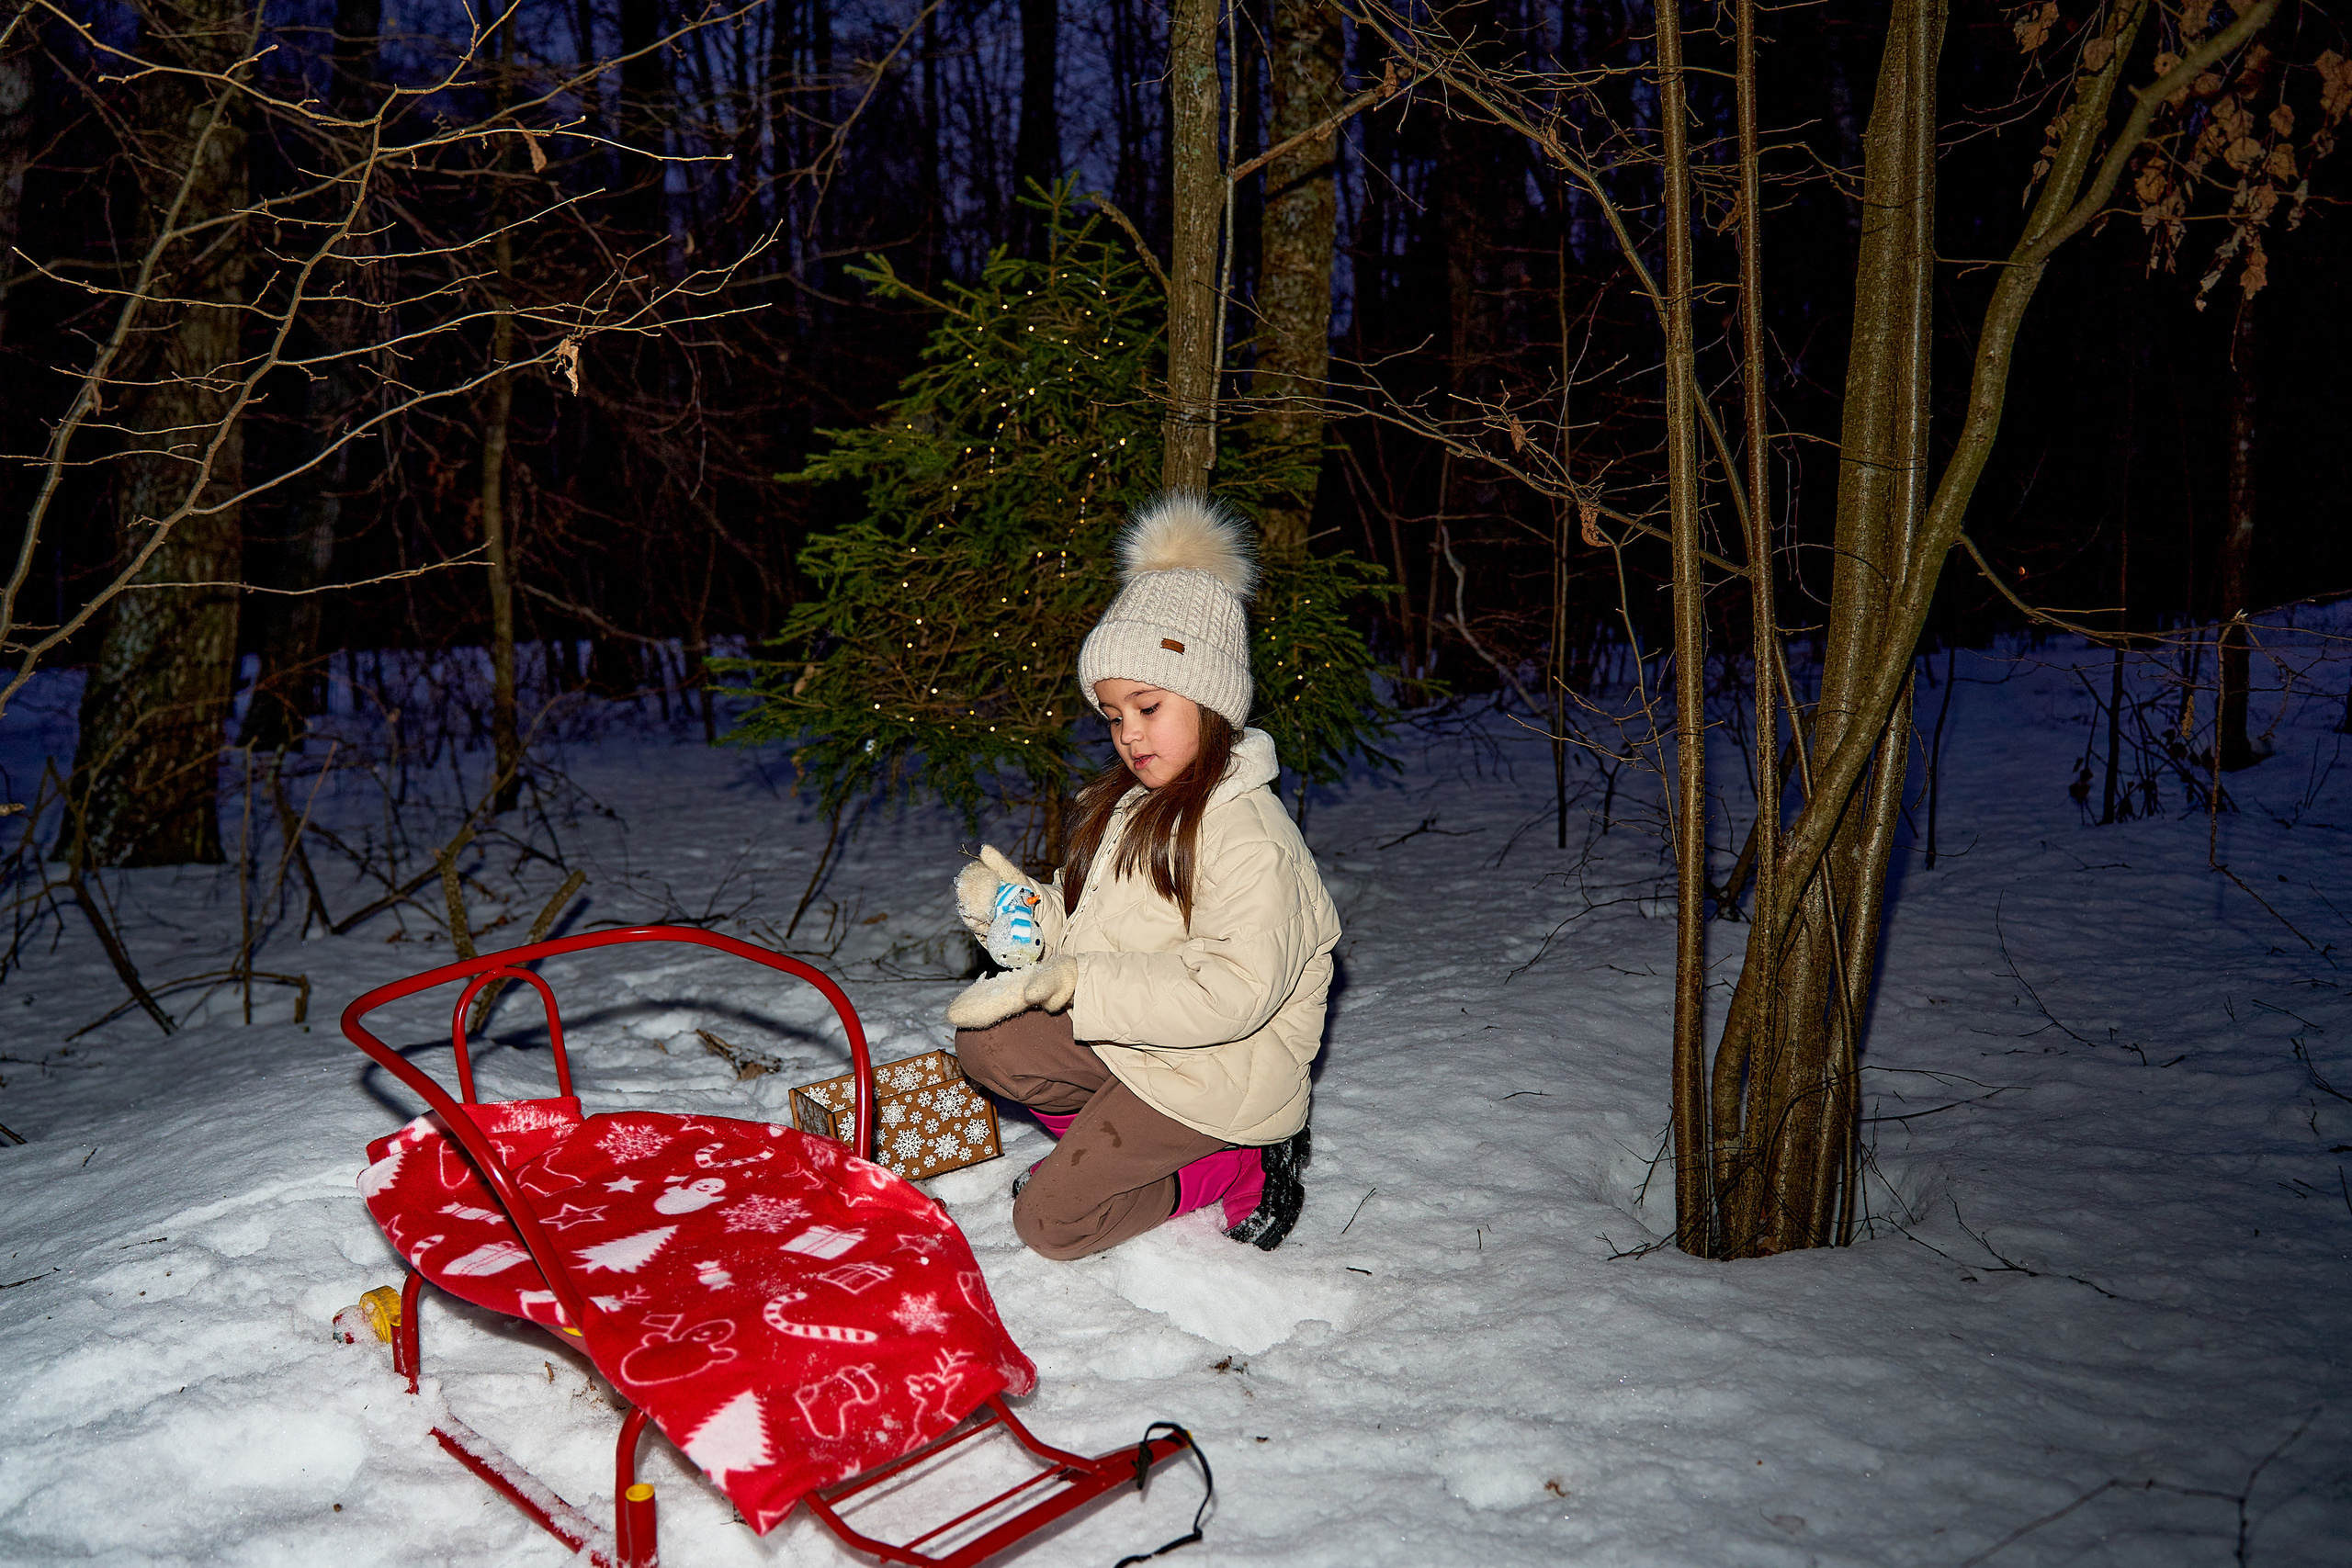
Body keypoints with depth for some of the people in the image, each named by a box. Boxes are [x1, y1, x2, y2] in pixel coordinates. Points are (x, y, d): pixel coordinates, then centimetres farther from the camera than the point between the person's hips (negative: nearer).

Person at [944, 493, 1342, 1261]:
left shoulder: (1248, 834, -23)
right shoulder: (1129, 806, 8)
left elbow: (1234, 990, -32)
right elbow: (1089, 933, 12)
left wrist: (1074, 981, -32)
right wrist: (1021, 907, -11)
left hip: (1218, 1068, -8)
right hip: (1128, 1035, 9)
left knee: (1049, 1219, -7)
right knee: (985, 1044, -7)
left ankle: (1243, 1170, 5)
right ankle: (1117, 1140, 2)